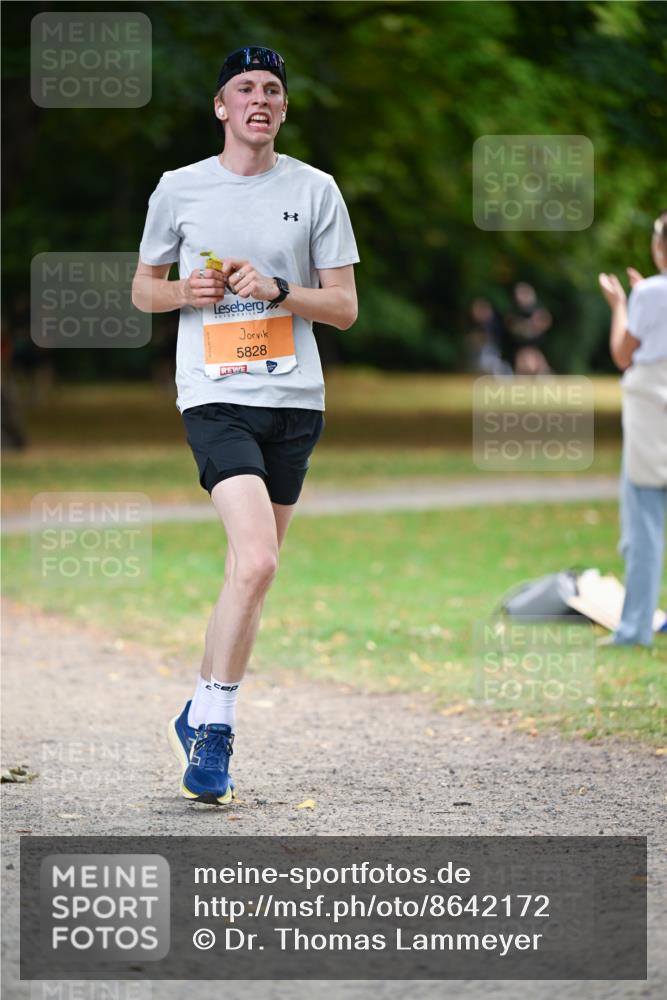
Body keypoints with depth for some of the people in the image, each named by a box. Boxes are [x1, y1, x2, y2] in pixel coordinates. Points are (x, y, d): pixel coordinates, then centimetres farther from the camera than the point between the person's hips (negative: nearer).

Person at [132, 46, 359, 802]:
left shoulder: (315, 191, 7)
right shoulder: (179, 189, 6)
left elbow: (344, 308, 7)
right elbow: (143, 287, 16)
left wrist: (275, 289, -10)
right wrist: (185, 292, -6)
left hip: (294, 400, 3)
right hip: (214, 396, -3)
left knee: (251, 575, 8)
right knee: (256, 562, -21)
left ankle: (201, 718, 24)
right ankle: (215, 726, -12)